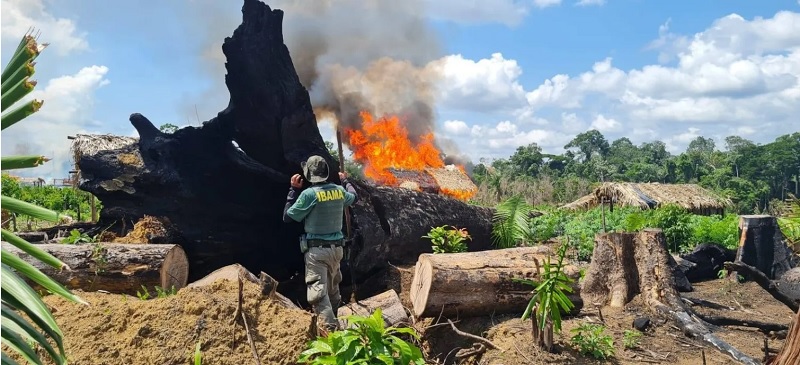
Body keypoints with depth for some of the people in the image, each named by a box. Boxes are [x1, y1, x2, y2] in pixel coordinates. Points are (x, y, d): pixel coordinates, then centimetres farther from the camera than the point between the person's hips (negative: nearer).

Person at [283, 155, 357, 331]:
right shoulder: (339, 190, 3)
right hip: (336, 248, 7)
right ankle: (334, 322, 34)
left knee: (318, 292, -10)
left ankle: (331, 329, -21)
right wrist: (345, 181, 44)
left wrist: (294, 189, -1)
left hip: (317, 250, -7)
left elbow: (288, 217, -7)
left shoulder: (309, 194, -16)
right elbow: (354, 197, 27)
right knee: (333, 289, 21)